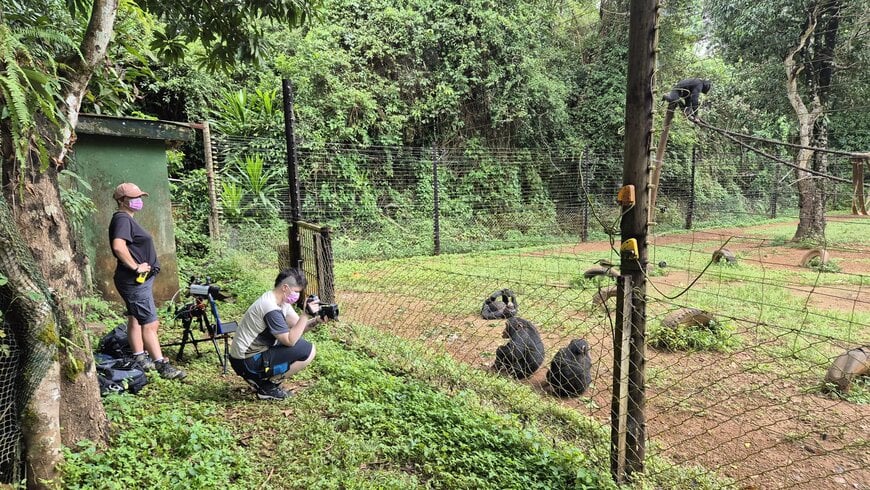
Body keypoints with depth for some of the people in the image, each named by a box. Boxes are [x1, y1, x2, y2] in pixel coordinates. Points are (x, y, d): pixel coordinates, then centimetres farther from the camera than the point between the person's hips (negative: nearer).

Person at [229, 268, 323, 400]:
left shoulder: (281, 300, 5)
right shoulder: (271, 308, -24)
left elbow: (297, 327, 6)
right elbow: (290, 340, -22)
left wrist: (316, 320, -11)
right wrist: (306, 314, -23)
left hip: (255, 351, 10)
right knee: (308, 351, -15)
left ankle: (261, 379, 13)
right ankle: (267, 387, -2)